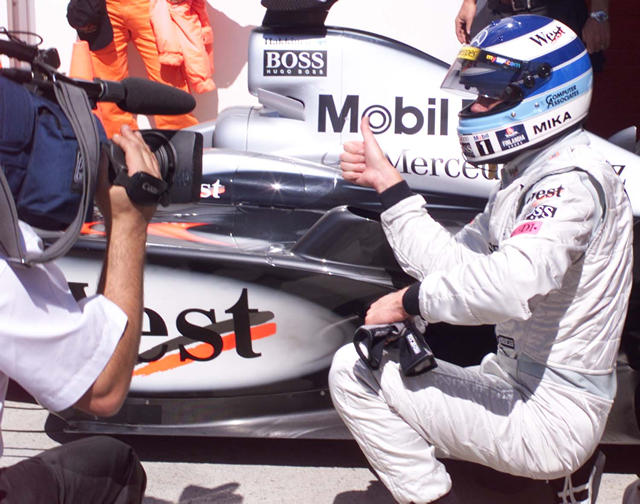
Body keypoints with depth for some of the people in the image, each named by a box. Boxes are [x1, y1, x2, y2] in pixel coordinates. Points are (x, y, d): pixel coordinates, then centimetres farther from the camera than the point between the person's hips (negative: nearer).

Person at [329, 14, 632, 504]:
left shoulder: (571, 179, -19)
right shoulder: (525, 177, 12)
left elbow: (511, 284, -37)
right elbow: (452, 262, 7)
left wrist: (409, 301, -22)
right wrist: (387, 182, 3)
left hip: (550, 415, -10)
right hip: (516, 384, 10)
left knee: (354, 371, -12)